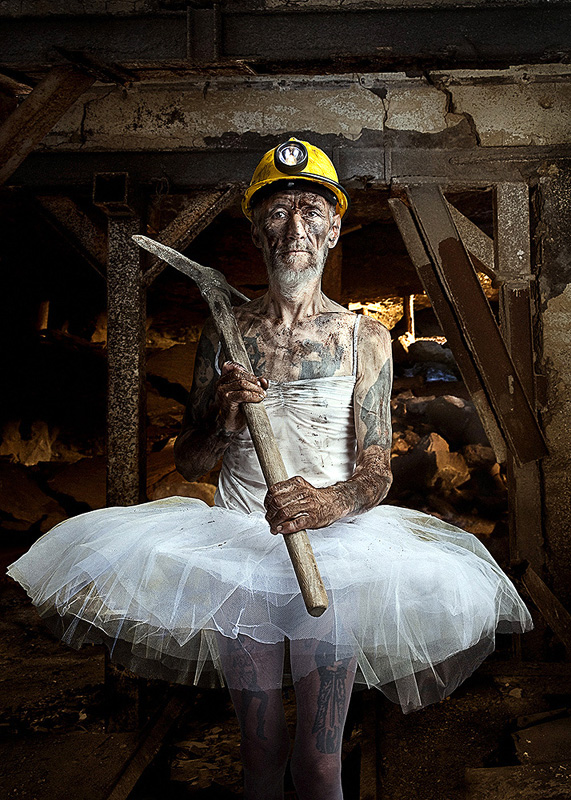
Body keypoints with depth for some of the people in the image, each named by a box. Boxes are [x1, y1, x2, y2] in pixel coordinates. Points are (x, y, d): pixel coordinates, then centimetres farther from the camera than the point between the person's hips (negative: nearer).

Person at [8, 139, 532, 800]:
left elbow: (377, 472, 0)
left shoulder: (364, 337, 3)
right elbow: (188, 464, 9)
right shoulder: (223, 334, 7)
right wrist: (224, 418, -12)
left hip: (334, 543, -1)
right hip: (237, 542, 1)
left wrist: (335, 501, -22)